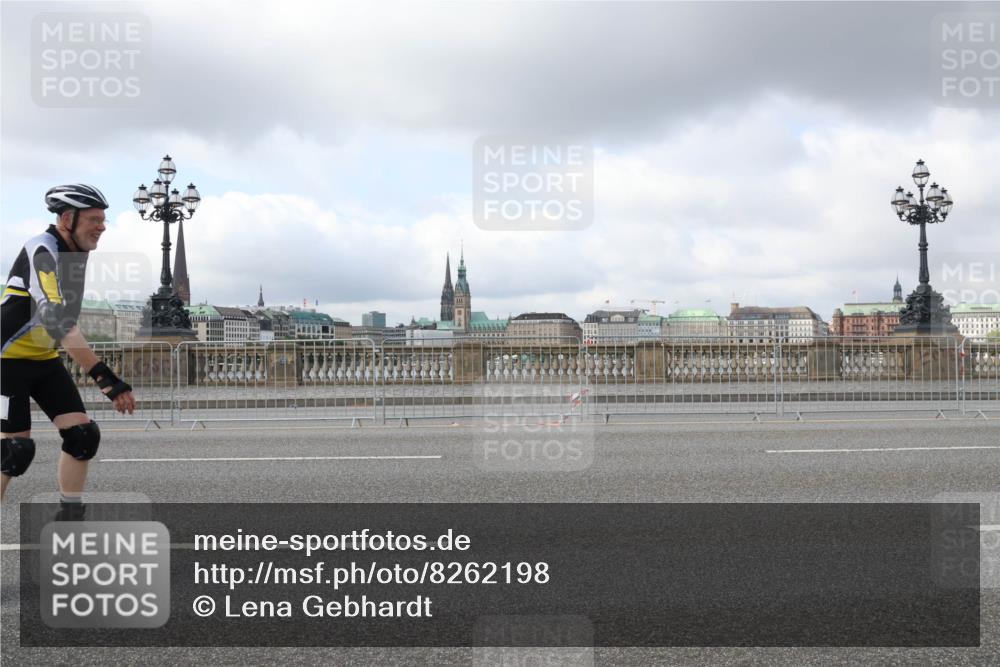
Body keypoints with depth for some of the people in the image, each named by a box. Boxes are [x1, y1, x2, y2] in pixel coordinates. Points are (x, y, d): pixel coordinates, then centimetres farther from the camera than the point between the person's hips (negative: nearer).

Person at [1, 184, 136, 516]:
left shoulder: (76, 252, 3)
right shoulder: (42, 251, -25)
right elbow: (56, 320, -37)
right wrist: (105, 377, -44)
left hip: (44, 359, 8)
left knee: (83, 435, -2)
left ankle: (69, 515, 10)